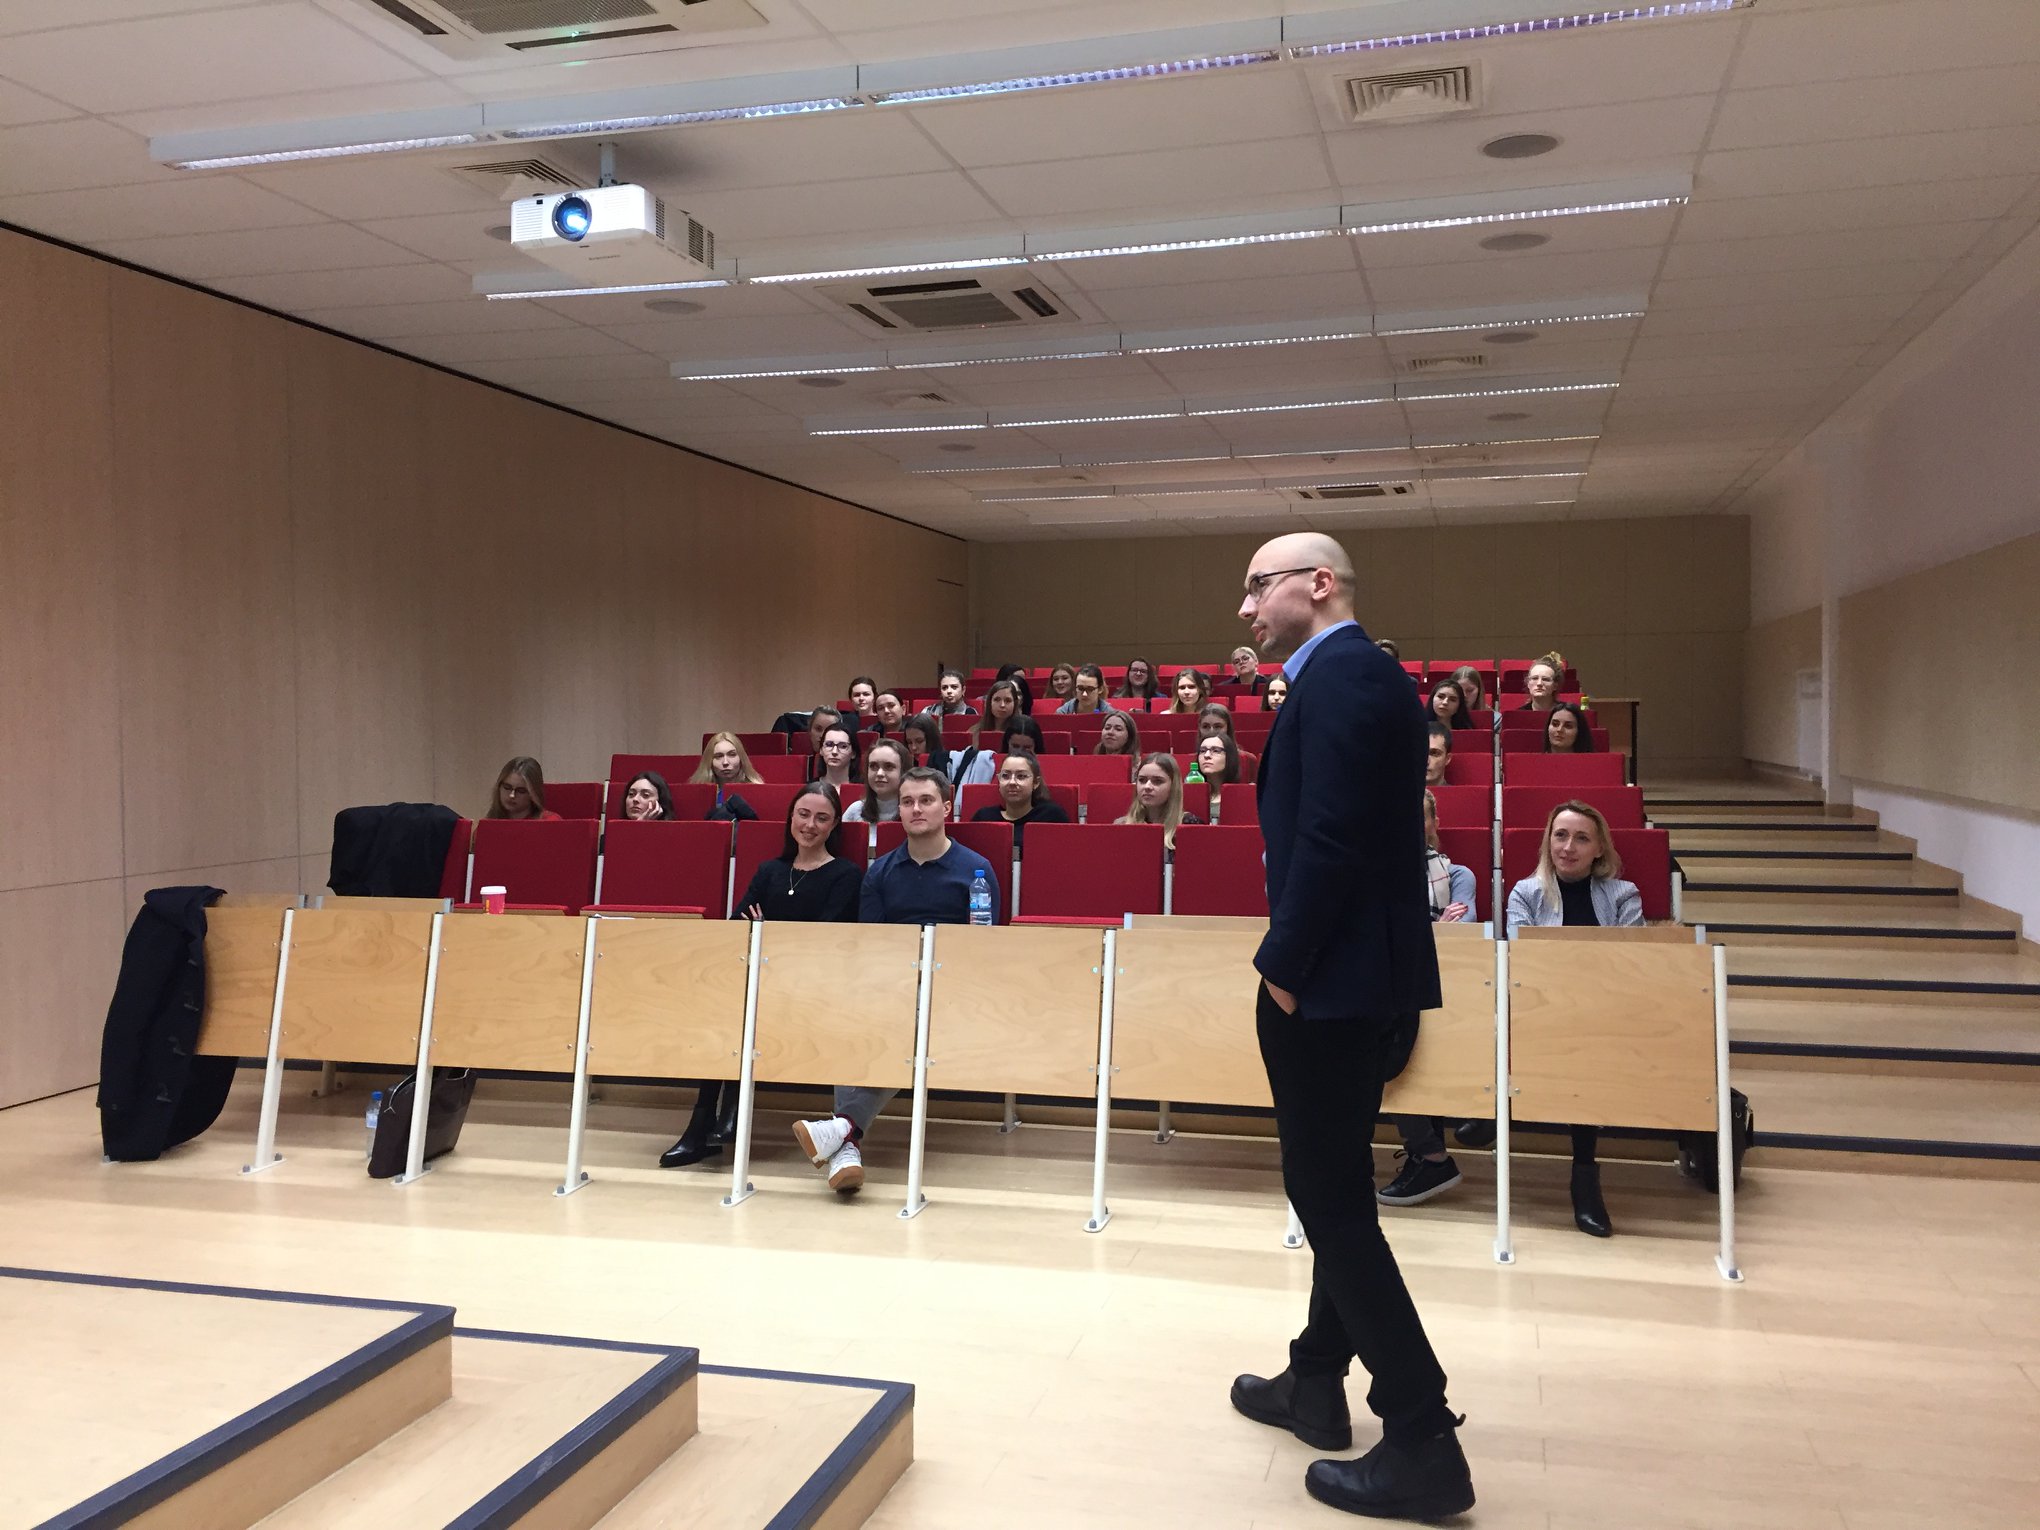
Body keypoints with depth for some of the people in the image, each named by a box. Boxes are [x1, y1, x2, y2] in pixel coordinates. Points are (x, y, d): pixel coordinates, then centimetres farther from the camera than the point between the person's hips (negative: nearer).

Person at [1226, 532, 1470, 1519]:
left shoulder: (1339, 678, -17)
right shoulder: (1357, 673, 15)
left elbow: (1328, 841, -24)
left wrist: (1283, 968, -16)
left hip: (1333, 984, -11)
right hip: (1363, 978, 11)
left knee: (1331, 1198, -3)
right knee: (1335, 1190, 20)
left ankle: (1423, 1444, 4)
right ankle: (1317, 1382, 35)